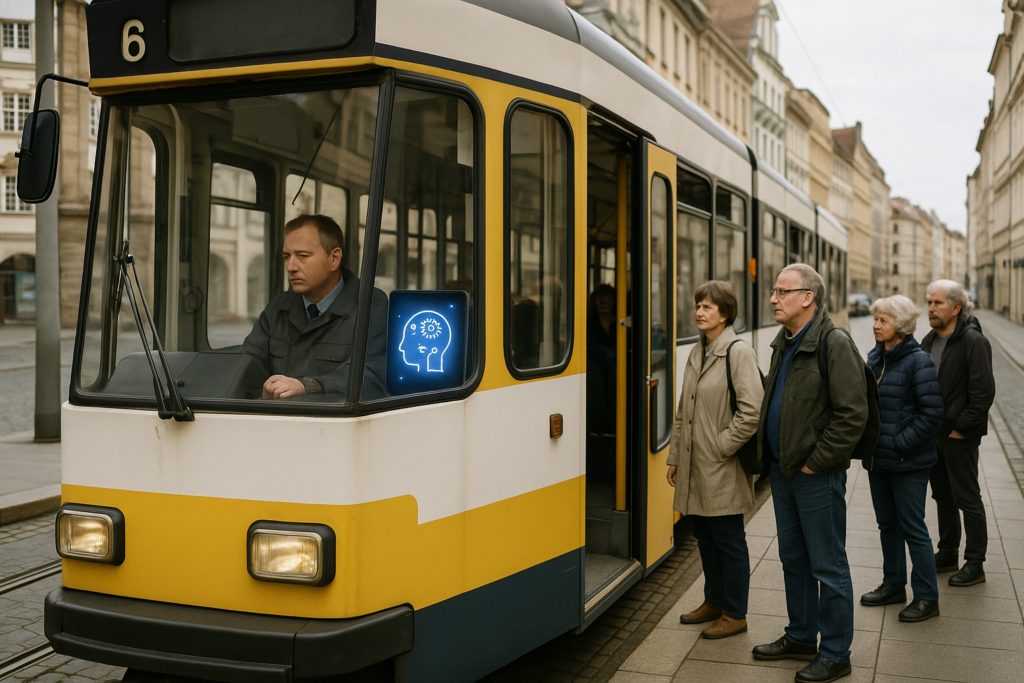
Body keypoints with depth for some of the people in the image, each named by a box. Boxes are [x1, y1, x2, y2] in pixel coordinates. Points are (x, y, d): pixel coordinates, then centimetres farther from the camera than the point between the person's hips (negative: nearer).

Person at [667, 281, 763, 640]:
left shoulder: (739, 352, -12)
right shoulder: (697, 354, 11)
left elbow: (752, 411, -17)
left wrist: (722, 446, -14)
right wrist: (675, 457, 15)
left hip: (723, 469, -7)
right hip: (695, 467, 7)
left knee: (728, 539, 3)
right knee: (704, 536, 16)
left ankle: (734, 614, 15)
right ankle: (714, 601, 31)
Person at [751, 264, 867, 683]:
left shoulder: (835, 345, -15)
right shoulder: (784, 344, 12)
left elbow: (852, 415, -19)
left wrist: (816, 462, -15)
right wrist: (774, 458, 14)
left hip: (816, 475, -9)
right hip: (783, 471, 9)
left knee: (827, 566, 2)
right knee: (793, 560, 18)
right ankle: (801, 639, 33)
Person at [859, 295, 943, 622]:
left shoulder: (918, 361, -14)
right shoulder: (873, 358, 8)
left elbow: (932, 413, -17)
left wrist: (900, 444, -18)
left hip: (908, 463, -7)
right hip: (877, 460, 7)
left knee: (913, 528, 1)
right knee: (887, 525, 17)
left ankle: (927, 597, 12)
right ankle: (894, 585, 32)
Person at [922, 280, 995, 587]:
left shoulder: (974, 341, -15)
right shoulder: (929, 341, 10)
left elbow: (984, 391, -19)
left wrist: (961, 428, -16)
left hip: (960, 437, -8)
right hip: (934, 435, 8)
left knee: (967, 499, 1)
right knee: (943, 497, 17)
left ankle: (975, 564, 10)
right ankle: (947, 553, 29)